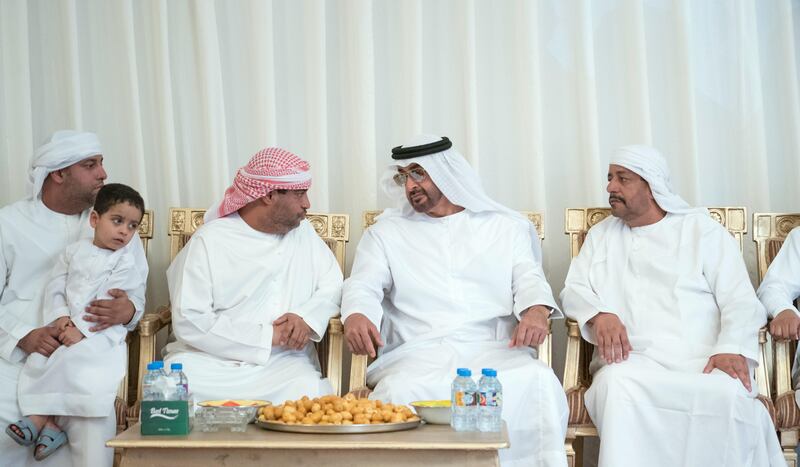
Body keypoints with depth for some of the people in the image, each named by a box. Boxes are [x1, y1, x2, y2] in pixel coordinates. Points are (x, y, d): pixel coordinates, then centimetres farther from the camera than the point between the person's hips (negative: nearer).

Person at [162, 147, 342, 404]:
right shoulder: (208, 241, -3)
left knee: (310, 392, -31)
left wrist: (307, 317, -9)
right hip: (211, 361, -2)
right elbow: (189, 321, -11)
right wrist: (268, 336, -12)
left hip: (284, 362, 2)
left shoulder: (302, 231, 14)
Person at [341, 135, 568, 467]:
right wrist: (356, 315, -18)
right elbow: (364, 286, 7)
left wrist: (536, 311, -15)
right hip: (418, 352, 0)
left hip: (494, 350, 0)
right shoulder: (385, 233, 19)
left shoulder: (506, 226, 19)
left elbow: (529, 278, 9)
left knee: (538, 382, -32)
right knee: (398, 391, -34)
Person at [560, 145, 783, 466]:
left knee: (730, 396, -36)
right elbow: (574, 291, 13)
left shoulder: (701, 228, 12)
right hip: (632, 361, 1)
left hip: (702, 361, -1)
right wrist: (600, 315, -12)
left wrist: (732, 349, -18)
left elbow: (740, 301, 3)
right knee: (618, 387, -36)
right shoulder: (601, 235, 22)